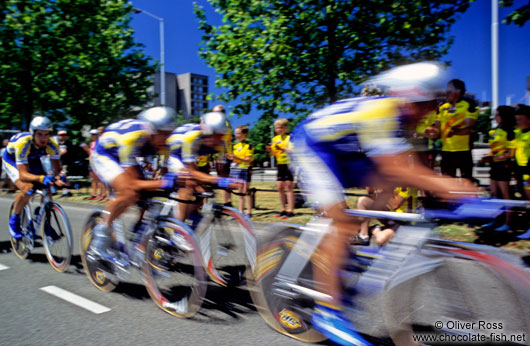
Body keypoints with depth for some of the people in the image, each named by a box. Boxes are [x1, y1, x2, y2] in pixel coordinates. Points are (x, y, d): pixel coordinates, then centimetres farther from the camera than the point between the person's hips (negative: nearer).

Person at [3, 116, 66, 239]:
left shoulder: (52, 145, -28)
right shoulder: (23, 143, -39)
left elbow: (57, 168, -27)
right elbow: (23, 174, -44)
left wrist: (58, 177, -50)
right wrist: (41, 178, -62)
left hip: (32, 160, 4)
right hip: (11, 160, -4)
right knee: (27, 189, -28)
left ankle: (47, 226, 4)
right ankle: (14, 221, -2)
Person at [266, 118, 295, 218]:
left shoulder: (289, 138, -7)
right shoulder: (275, 139, 12)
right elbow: (274, 153, 14)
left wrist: (281, 148, -31)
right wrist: (270, 150, -7)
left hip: (289, 164, -6)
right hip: (280, 165, 7)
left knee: (288, 187, -7)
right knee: (279, 187, 8)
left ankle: (290, 211, -4)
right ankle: (283, 209, 18)